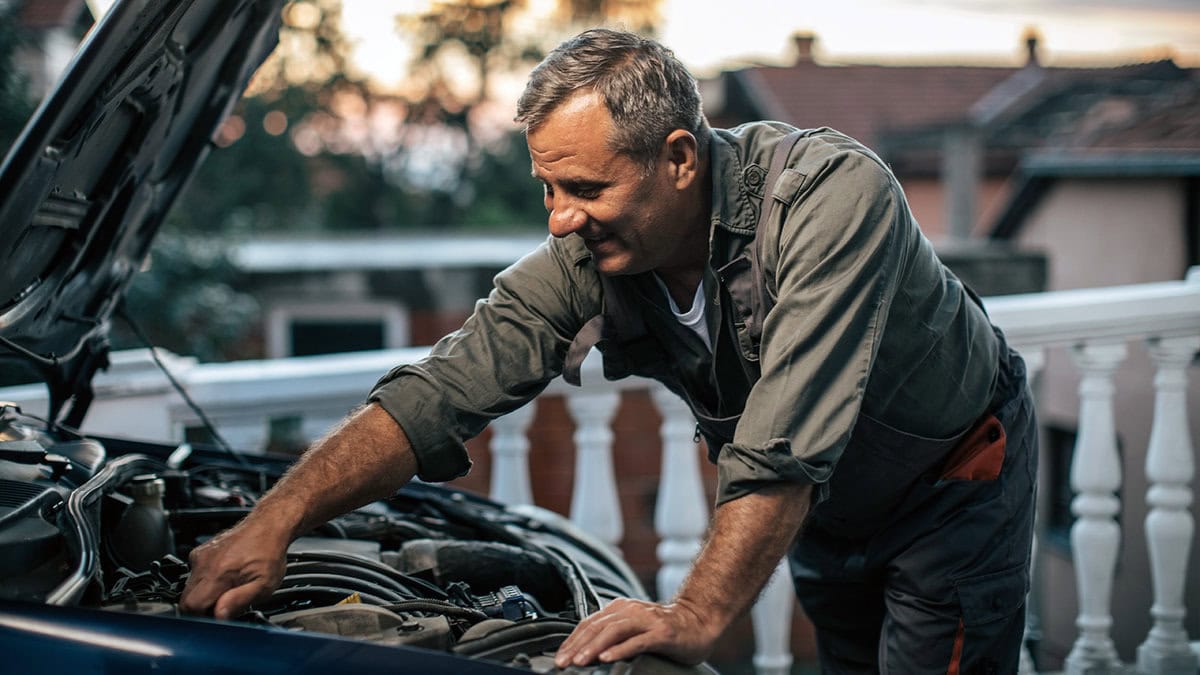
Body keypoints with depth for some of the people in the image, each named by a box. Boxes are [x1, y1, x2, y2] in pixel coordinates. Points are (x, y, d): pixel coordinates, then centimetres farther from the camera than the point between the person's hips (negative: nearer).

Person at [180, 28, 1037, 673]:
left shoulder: (830, 193, -37)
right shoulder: (587, 259, -19)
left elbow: (784, 448, -42)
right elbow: (438, 394, -21)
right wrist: (274, 521, -31)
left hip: (955, 481, -6)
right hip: (824, 514, 6)